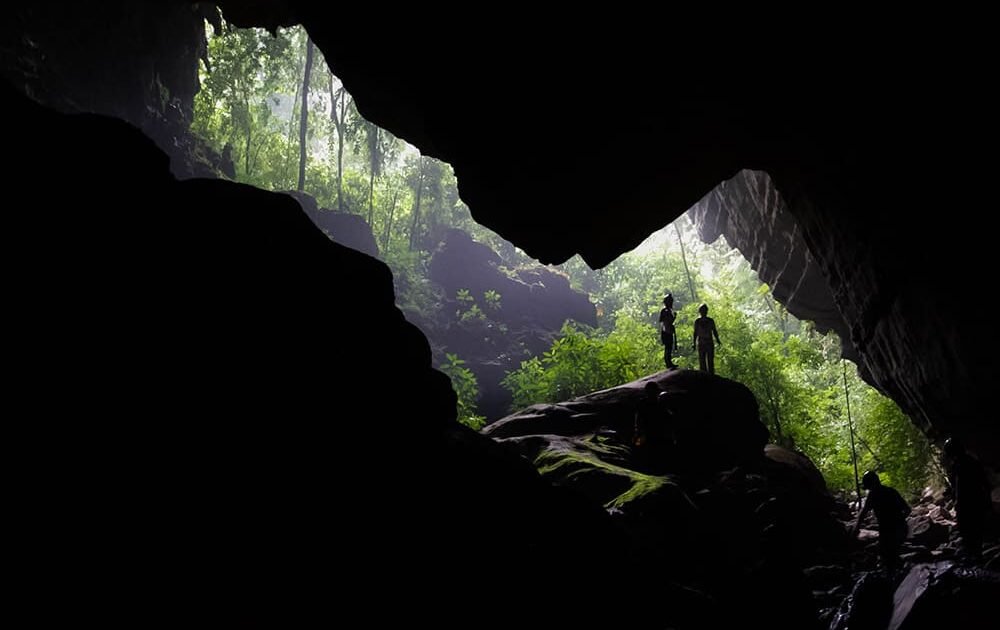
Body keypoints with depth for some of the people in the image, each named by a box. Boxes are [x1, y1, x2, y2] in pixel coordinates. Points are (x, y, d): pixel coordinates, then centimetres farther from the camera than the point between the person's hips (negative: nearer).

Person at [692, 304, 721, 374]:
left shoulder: (711, 321, 2)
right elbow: (695, 333, 3)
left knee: (710, 360, -1)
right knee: (702, 360, 1)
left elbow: (714, 332, 8)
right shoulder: (697, 321, -1)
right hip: (701, 343, -1)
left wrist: (717, 340, -1)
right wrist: (694, 343, 1)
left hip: (710, 343, 1)